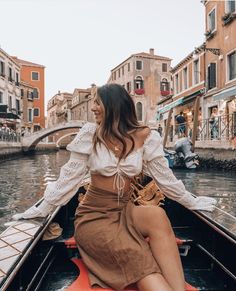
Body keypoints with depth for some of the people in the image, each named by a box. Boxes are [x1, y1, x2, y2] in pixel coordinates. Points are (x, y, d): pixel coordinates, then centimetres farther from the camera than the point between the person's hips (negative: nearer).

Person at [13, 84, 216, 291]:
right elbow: (69, 177, 1)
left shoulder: (145, 136, -3)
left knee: (157, 215, -31)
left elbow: (164, 176, 6)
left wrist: (192, 202, 11)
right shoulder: (90, 134, -6)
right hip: (93, 215, -2)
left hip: (125, 210, 2)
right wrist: (43, 209, 3)